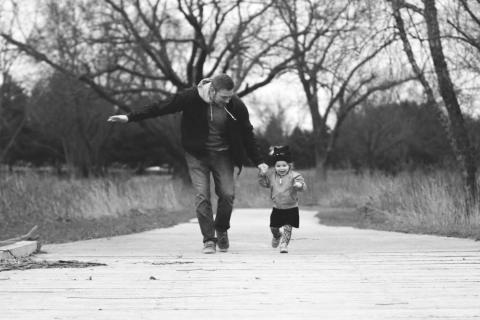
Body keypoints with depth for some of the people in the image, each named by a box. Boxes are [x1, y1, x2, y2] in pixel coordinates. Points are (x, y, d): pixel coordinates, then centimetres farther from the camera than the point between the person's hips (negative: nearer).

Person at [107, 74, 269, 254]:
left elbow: (247, 135, 1)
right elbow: (161, 107, -11)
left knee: (227, 194, -9)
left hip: (223, 156, 1)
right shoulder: (191, 98, -19)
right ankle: (209, 240, -3)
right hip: (197, 155, -1)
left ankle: (221, 230, 17)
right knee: (202, 196, -11)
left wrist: (258, 162, 2)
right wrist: (130, 117, -10)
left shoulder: (236, 106, -14)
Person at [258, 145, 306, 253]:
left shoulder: (294, 176, -14)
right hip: (277, 208, 4)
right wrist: (262, 174, -4)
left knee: (287, 227, -8)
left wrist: (299, 185, -47)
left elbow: (303, 186, -24)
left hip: (291, 208, -4)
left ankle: (284, 243, 7)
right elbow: (264, 183, 12)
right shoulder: (271, 175, 0)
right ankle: (277, 236, 45)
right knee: (273, 227, 13)